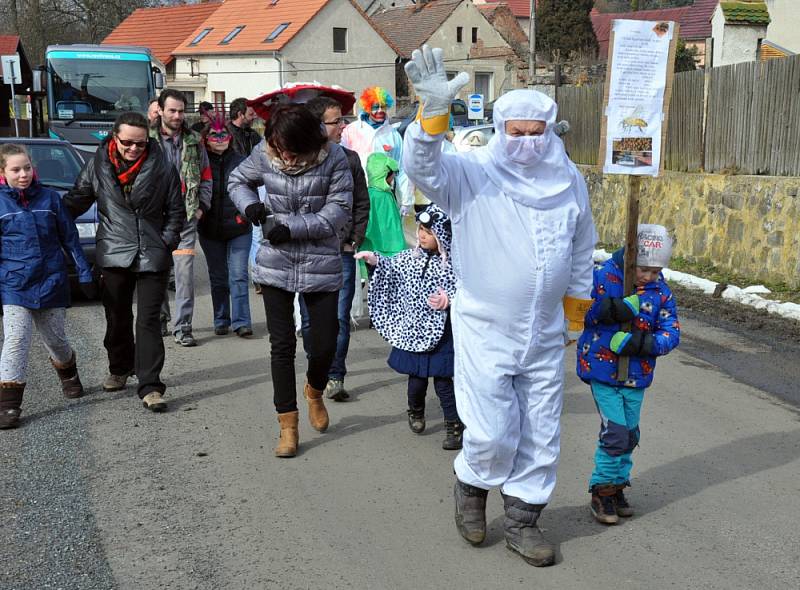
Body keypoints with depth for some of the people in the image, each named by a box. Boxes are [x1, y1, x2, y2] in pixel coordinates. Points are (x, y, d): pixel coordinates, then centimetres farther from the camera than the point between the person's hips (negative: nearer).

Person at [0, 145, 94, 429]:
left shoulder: (50, 198, 2)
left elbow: (70, 238, 7)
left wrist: (84, 274, 6)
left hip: (51, 284, 2)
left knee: (56, 339, 15)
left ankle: (69, 376, 44)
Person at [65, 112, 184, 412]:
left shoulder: (163, 168, -4)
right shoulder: (97, 166, 1)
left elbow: (176, 211, 3)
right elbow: (76, 200, 12)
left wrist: (166, 243, -4)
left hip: (152, 257, -2)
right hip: (114, 255, 2)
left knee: (148, 320, -6)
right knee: (117, 319, 15)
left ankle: (150, 386, -4)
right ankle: (120, 369, 37)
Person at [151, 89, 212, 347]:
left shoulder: (194, 141, 9)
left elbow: (206, 176, 15)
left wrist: (201, 206, 7)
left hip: (186, 217, 1)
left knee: (185, 271, -5)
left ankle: (182, 326, 0)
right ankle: (160, 319, 26)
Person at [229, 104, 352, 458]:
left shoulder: (333, 158, -13)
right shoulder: (265, 153, -5)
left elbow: (339, 209, -13)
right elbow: (238, 180, 11)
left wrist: (293, 228, -20)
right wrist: (249, 204, -10)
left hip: (321, 265, -1)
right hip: (276, 265, 1)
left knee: (325, 344, 4)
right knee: (282, 345, 3)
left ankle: (314, 392, 38)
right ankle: (287, 424, 15)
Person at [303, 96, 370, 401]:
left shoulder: (349, 159, 7)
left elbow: (362, 204, 13)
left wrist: (354, 241, 5)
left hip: (342, 252, 1)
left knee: (339, 318, 0)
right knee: (310, 320, 7)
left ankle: (335, 376, 9)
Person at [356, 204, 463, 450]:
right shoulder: (411, 256, 2)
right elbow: (392, 267, 16)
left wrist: (450, 300, -26)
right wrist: (375, 259, 1)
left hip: (440, 333, -4)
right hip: (413, 331, 5)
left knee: (442, 381, -1)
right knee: (416, 377, 15)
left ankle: (454, 426, 10)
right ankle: (416, 413, 40)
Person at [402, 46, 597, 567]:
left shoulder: (569, 181, 2)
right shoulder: (471, 174, -10)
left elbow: (582, 251, 15)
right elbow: (422, 167, -29)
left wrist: (577, 308, 19)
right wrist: (434, 111, -44)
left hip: (545, 335, 4)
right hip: (484, 332, -4)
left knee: (541, 436, 12)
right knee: (492, 434, -3)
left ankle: (523, 519, 30)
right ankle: (471, 486, 30)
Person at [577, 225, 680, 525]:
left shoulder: (661, 291, 1)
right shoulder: (602, 276, -10)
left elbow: (671, 333, -2)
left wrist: (641, 343, -20)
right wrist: (619, 308, -28)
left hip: (637, 374, 5)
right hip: (602, 369, -5)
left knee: (630, 435, 13)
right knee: (615, 433, -9)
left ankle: (617, 485, 31)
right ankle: (603, 490, 8)